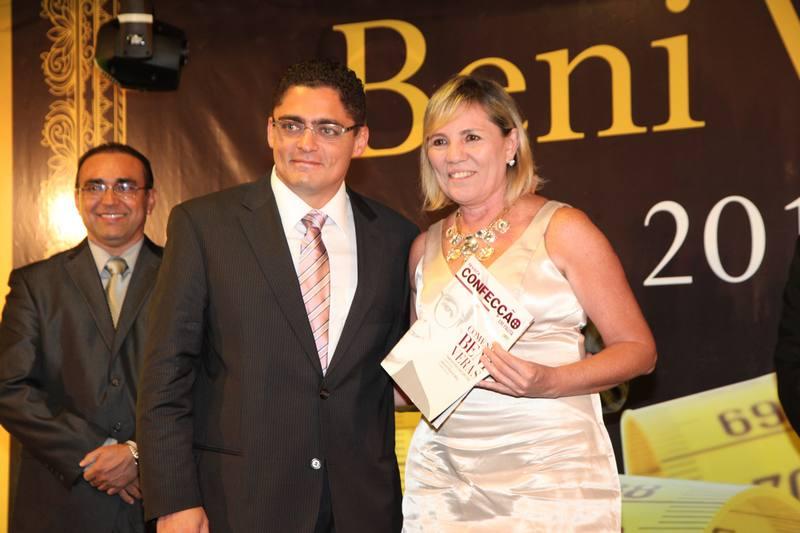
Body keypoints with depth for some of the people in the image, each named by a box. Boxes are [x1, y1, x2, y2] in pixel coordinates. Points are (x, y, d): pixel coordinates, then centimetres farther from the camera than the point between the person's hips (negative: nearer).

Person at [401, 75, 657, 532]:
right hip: (443, 473, 4)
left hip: (550, 472, -4)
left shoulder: (562, 228, -6)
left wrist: (549, 383, -21)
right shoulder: (425, 246, 9)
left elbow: (638, 348, -6)